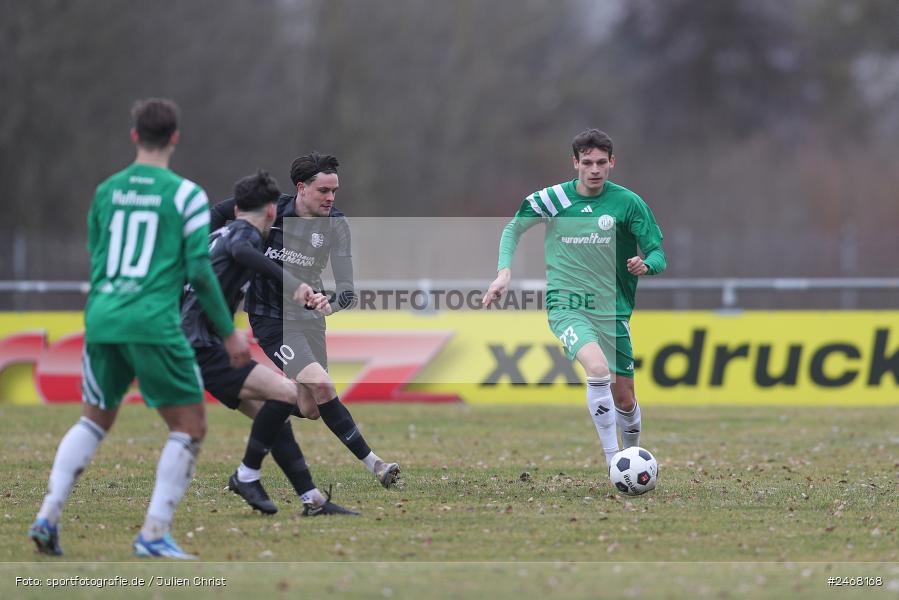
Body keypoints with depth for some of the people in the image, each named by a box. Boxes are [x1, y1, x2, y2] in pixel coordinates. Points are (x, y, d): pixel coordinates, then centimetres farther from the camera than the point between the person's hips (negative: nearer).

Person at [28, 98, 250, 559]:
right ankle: (154, 534, -5)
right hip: (154, 325, -5)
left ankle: (48, 517, 7)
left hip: (101, 319, 5)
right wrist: (228, 332, 2)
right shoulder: (185, 194, -2)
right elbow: (200, 271, -6)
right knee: (189, 427, 5)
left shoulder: (106, 191, 12)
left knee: (93, 421, 21)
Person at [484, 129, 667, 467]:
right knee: (598, 369, -30)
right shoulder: (552, 199, -2)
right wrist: (504, 271, -2)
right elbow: (513, 229, 13)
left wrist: (646, 265, -22)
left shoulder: (627, 202, -1)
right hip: (566, 306, -2)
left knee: (623, 398, 6)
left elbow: (658, 254, 1)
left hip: (612, 309, 2)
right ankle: (612, 461, -26)